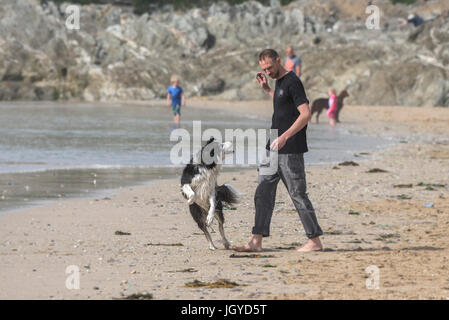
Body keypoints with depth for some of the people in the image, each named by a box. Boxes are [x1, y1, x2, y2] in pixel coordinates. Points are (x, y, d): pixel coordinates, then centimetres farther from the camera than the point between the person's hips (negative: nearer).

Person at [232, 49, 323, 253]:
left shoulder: (292, 82, -13)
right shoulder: (279, 82, 15)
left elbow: (306, 114, -21)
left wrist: (285, 136, -27)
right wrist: (267, 89, 23)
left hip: (290, 151, -10)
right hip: (274, 148, 10)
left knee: (297, 194, -5)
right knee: (263, 192, 5)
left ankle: (315, 241, 3)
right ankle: (257, 241, 3)